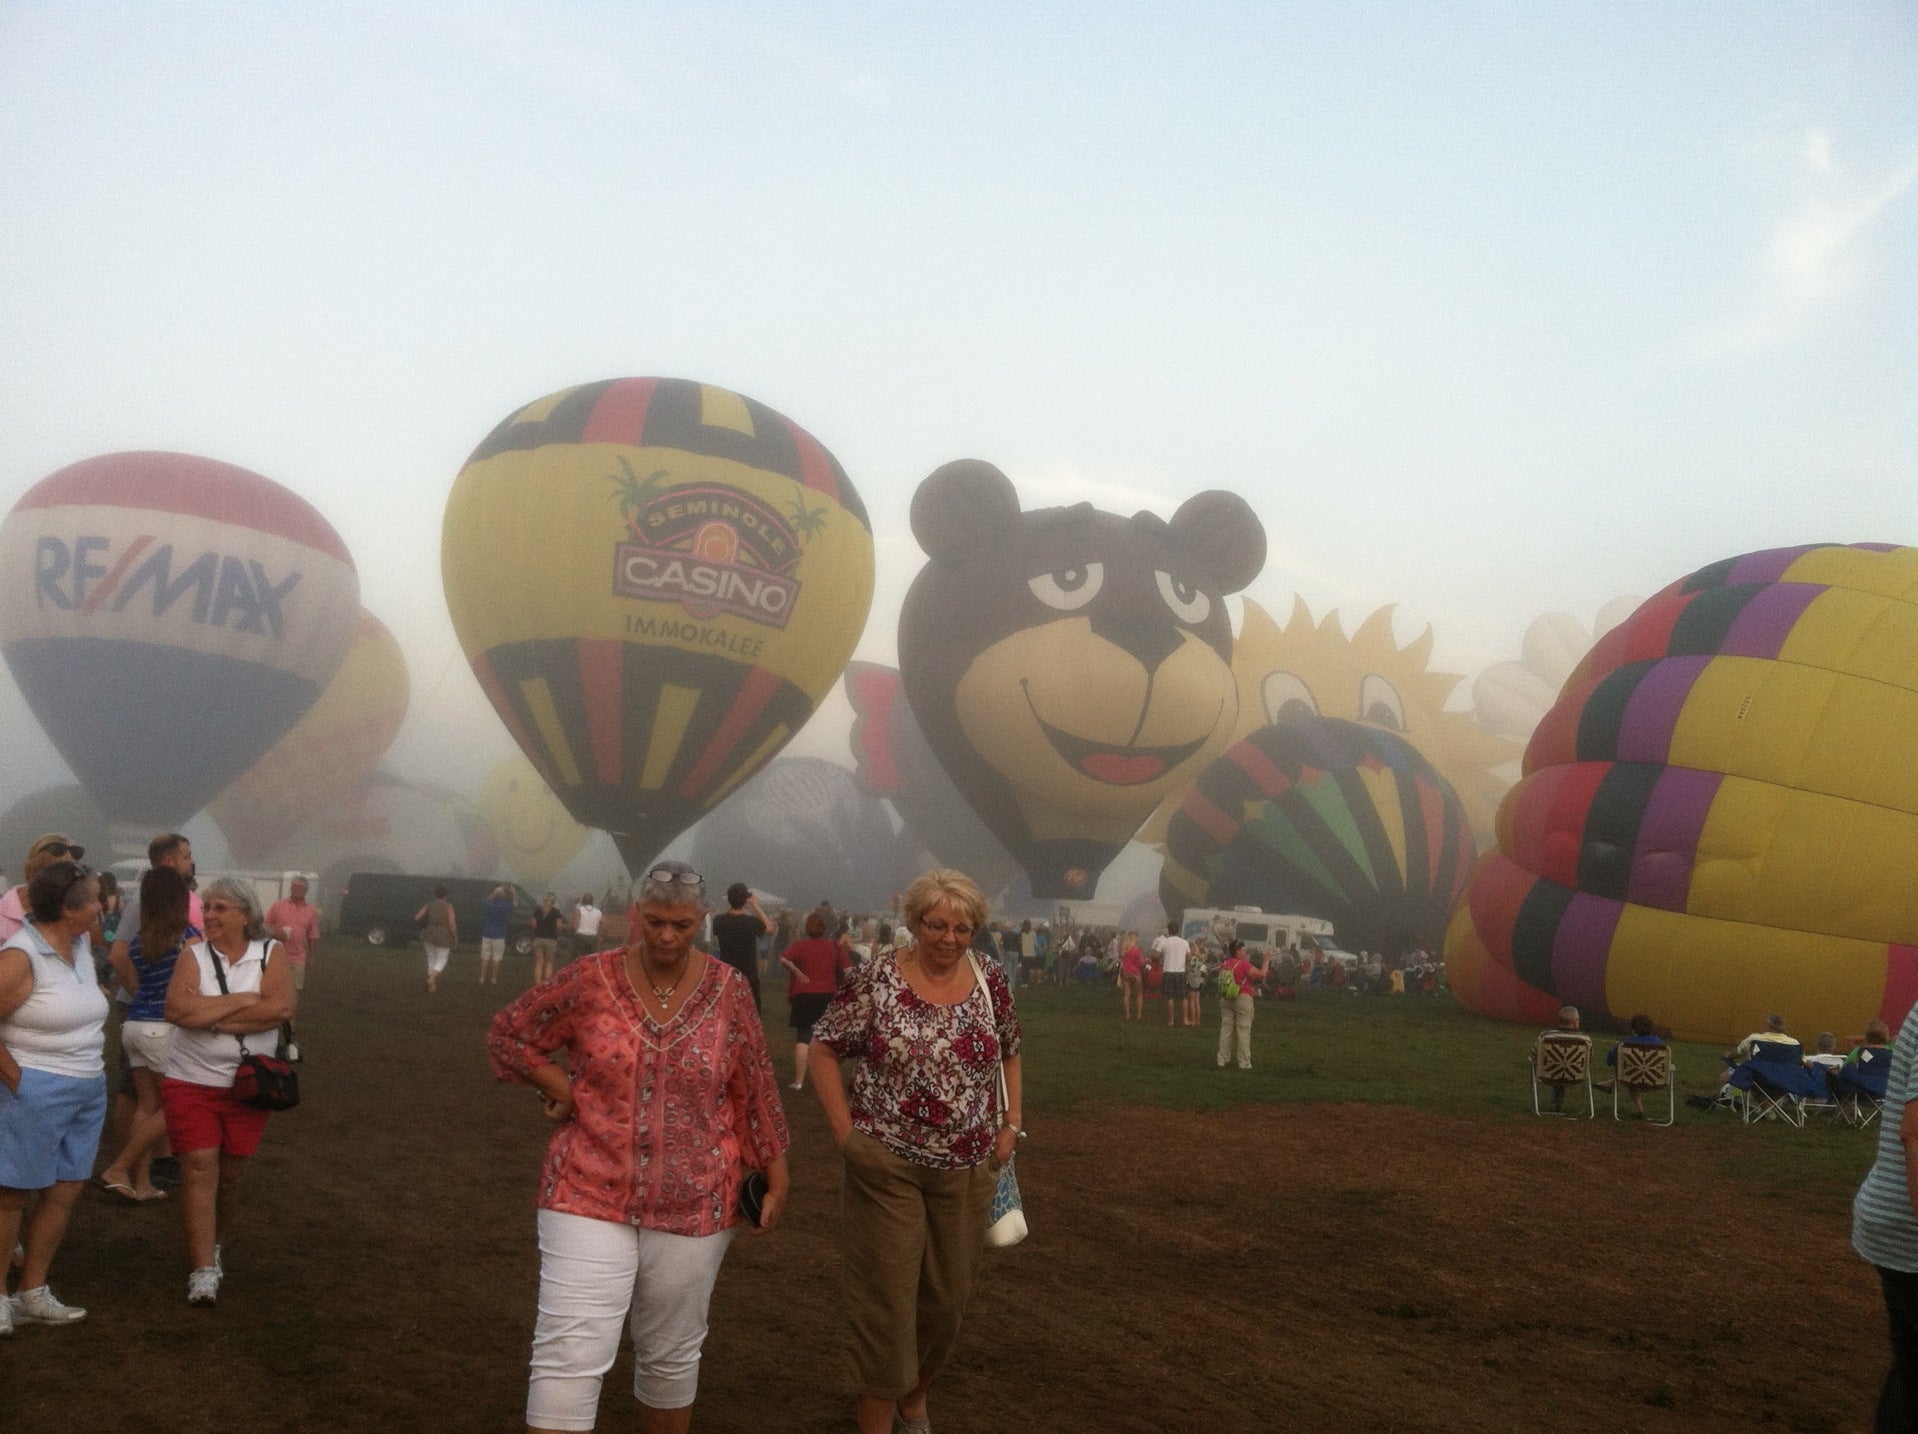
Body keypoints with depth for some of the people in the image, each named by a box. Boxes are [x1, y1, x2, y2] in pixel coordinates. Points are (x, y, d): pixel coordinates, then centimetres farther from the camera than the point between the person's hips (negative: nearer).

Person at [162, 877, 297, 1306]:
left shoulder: (272, 953, -4)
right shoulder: (194, 954, -5)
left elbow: (282, 1007, -21)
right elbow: (177, 1008, -20)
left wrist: (209, 1016, -19)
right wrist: (242, 1001, -17)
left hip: (247, 1085, 1)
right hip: (191, 1083, -1)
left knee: (231, 1174, 12)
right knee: (199, 1169, -7)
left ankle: (216, 1245, 37)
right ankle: (203, 1271, -4)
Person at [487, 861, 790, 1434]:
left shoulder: (728, 989, -3)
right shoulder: (590, 979, -7)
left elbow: (756, 1090, 4)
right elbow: (507, 1035, 6)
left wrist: (775, 1176, 6)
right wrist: (565, 1091, -4)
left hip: (692, 1204, 2)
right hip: (591, 1195, -1)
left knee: (672, 1352, 15)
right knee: (570, 1356, -6)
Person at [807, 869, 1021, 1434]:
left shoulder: (990, 981, 1)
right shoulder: (875, 981, -9)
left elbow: (1009, 1053, 15)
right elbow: (822, 1050, -5)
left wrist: (1011, 1124, 6)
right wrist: (845, 1132, -10)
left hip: (966, 1170, 4)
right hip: (886, 1166, -3)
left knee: (948, 1296, 14)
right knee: (885, 1296, 1)